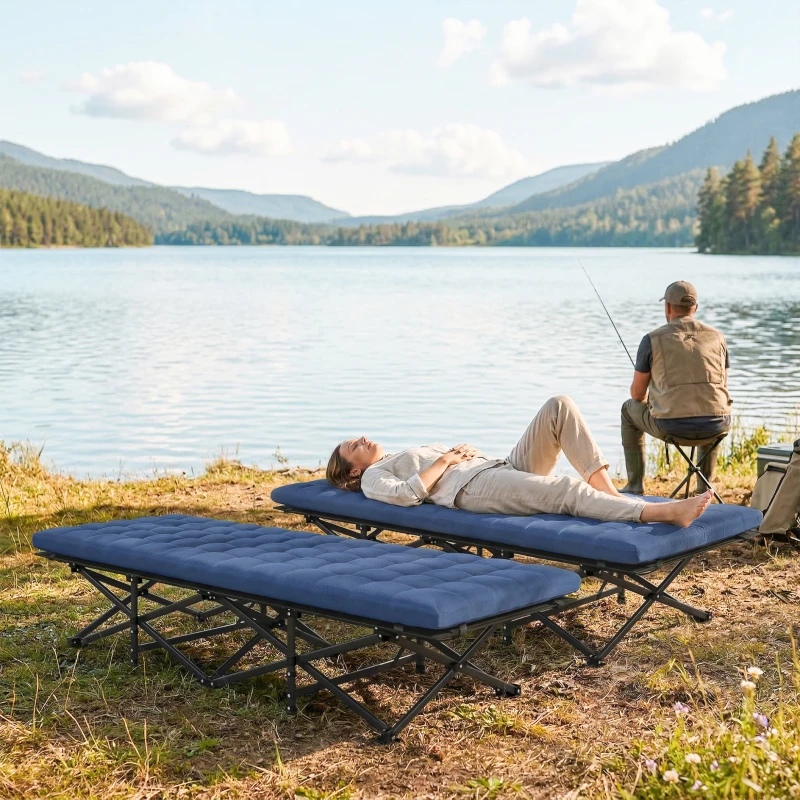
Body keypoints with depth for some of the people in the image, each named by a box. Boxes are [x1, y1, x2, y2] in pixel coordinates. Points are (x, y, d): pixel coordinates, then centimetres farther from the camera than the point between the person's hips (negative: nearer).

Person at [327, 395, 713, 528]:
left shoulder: (414, 453, 40)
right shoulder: (374, 476, 16)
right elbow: (406, 493, -8)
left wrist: (464, 451, 11)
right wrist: (444, 462, -1)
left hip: (504, 466, 8)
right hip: (472, 488, -8)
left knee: (559, 406, -13)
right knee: (568, 489, -34)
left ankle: (609, 491, -22)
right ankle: (664, 512, -49)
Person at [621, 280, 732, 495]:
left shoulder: (652, 340, 0)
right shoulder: (717, 337, 9)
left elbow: (637, 393, 8)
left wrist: (650, 402, 33)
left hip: (671, 427, -3)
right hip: (714, 427, 3)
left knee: (630, 409, 30)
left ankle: (635, 486, 29)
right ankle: (705, 488, 38)